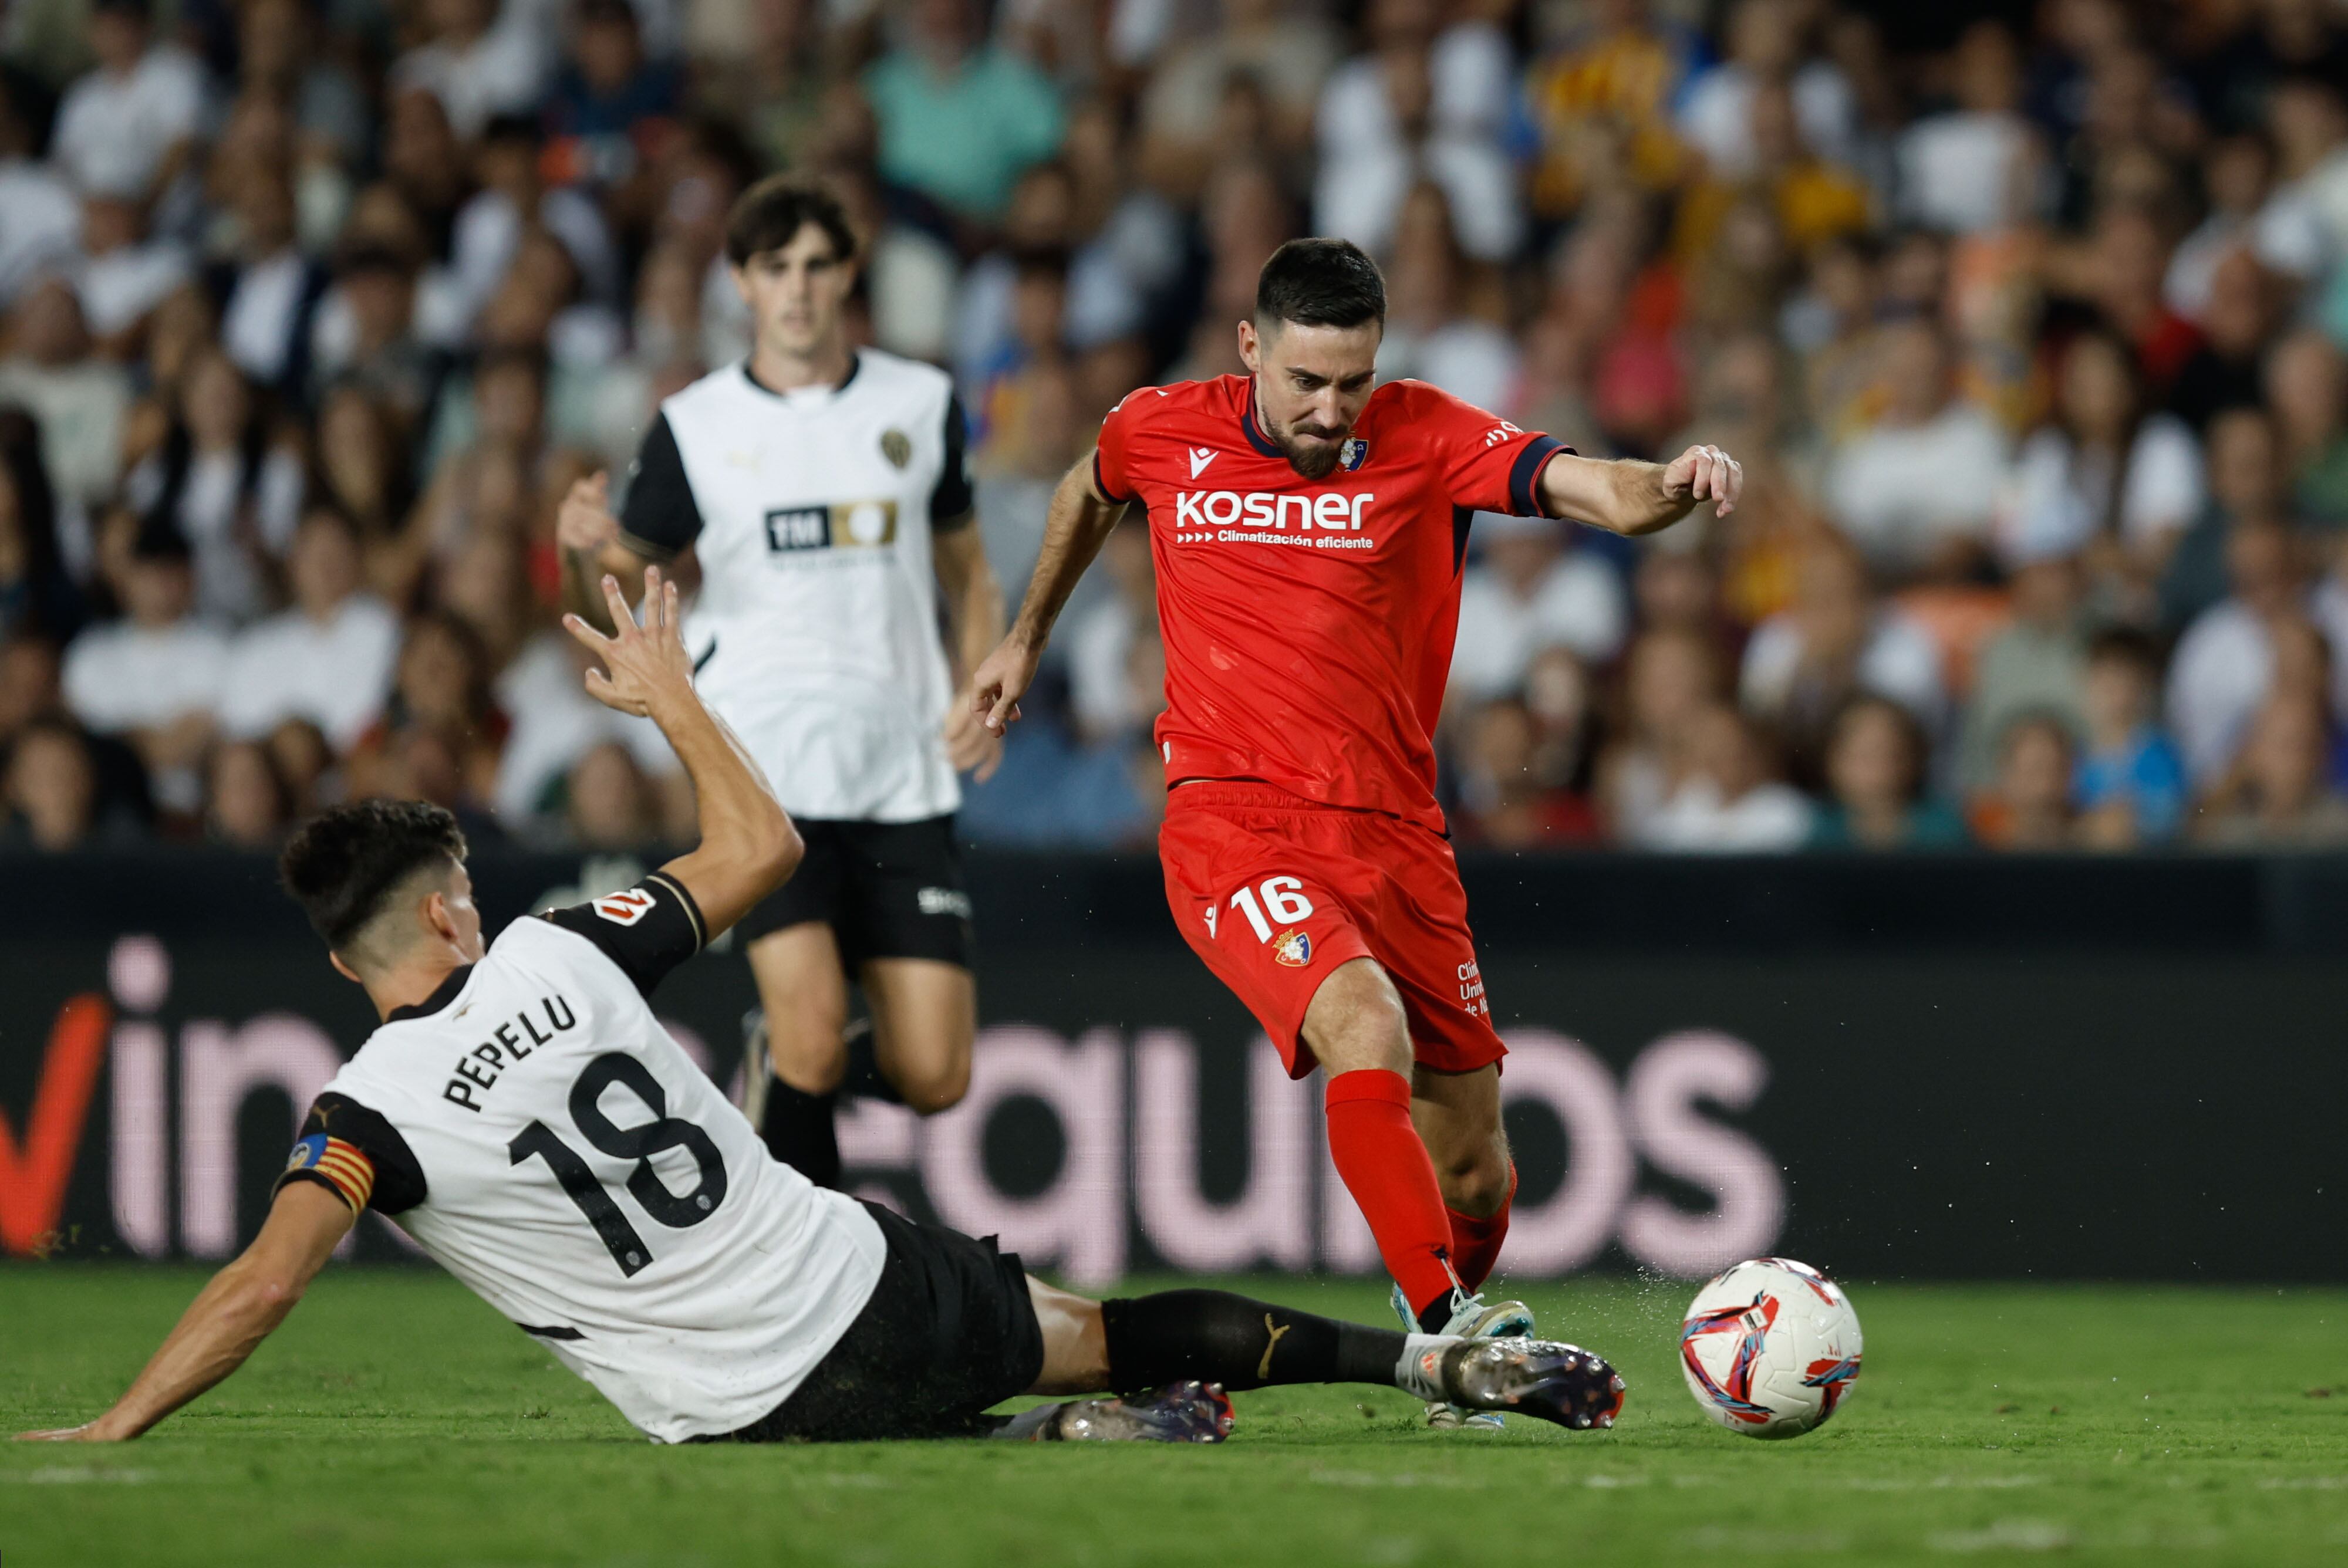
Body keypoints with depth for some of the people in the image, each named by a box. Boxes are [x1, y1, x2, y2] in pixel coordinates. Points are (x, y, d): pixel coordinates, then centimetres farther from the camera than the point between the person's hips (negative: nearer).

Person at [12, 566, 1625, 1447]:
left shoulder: (377, 1108, -11)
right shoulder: (559, 954, -2)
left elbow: (263, 1284, -20)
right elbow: (762, 844, 12)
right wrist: (671, 695, 25)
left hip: (760, 1413, -2)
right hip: (880, 1285, 3)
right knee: (1115, 1330, 23)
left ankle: (1075, 1434, 4)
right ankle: (1448, 1357, 18)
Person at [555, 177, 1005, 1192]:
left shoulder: (920, 404, 9)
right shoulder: (697, 426, 3)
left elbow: (969, 575, 21)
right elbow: (610, 607, 6)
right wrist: (582, 548, -18)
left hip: (902, 775, 3)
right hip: (764, 770, -2)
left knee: (932, 1078, -3)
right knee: (813, 1037, -20)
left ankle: (780, 1060, 29)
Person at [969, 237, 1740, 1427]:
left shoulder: (1425, 437, -3)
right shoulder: (1165, 433, 3)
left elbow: (1591, 489, -19)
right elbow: (1091, 490, 27)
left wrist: (1670, 485, -40)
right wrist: (1026, 639, 34)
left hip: (1393, 834, 2)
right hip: (1231, 825, -2)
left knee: (1469, 1159, 6)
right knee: (1368, 1034, -30)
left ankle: (1454, 1309, 37)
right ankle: (1444, 1326, -30)